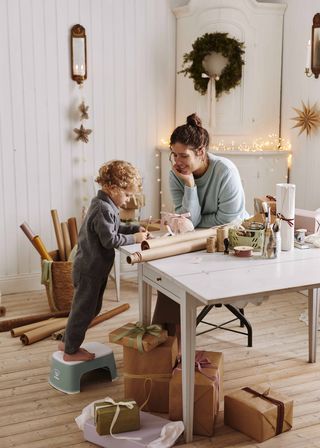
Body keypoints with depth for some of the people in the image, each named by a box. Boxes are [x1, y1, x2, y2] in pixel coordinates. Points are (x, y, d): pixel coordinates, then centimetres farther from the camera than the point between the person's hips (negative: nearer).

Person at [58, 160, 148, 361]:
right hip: (91, 269, -11)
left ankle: (68, 341, 34)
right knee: (84, 308, 3)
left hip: (91, 267, 11)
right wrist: (134, 238, -17)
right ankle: (71, 351, 17)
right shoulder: (103, 209, -24)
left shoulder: (102, 204, 9)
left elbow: (115, 228, 19)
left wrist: (135, 228, 6)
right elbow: (110, 239, -26)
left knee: (92, 307, 22)